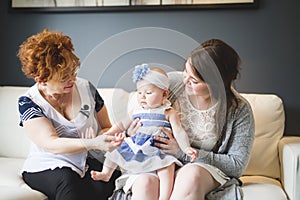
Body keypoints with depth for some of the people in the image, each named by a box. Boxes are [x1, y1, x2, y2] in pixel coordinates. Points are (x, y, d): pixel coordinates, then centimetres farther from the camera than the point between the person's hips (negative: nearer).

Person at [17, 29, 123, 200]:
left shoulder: (86, 88, 1)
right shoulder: (28, 102, -8)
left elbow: (107, 127, 9)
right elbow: (51, 144, -23)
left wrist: (99, 137, -16)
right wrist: (92, 144, -39)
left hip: (88, 162, 3)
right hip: (47, 167, -2)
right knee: (67, 180, -36)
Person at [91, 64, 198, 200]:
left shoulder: (168, 113, 1)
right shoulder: (135, 112, 15)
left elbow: (178, 131, -6)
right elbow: (122, 125, 23)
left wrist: (186, 148, -19)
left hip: (158, 149, -5)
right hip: (135, 147, 5)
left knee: (167, 164, -30)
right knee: (115, 151, 4)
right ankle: (106, 174, 21)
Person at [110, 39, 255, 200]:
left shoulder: (239, 110, -10)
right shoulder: (171, 82, -4)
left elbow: (237, 164, -8)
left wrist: (183, 152, -15)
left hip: (203, 167, 0)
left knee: (192, 175, -37)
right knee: (145, 184, -35)